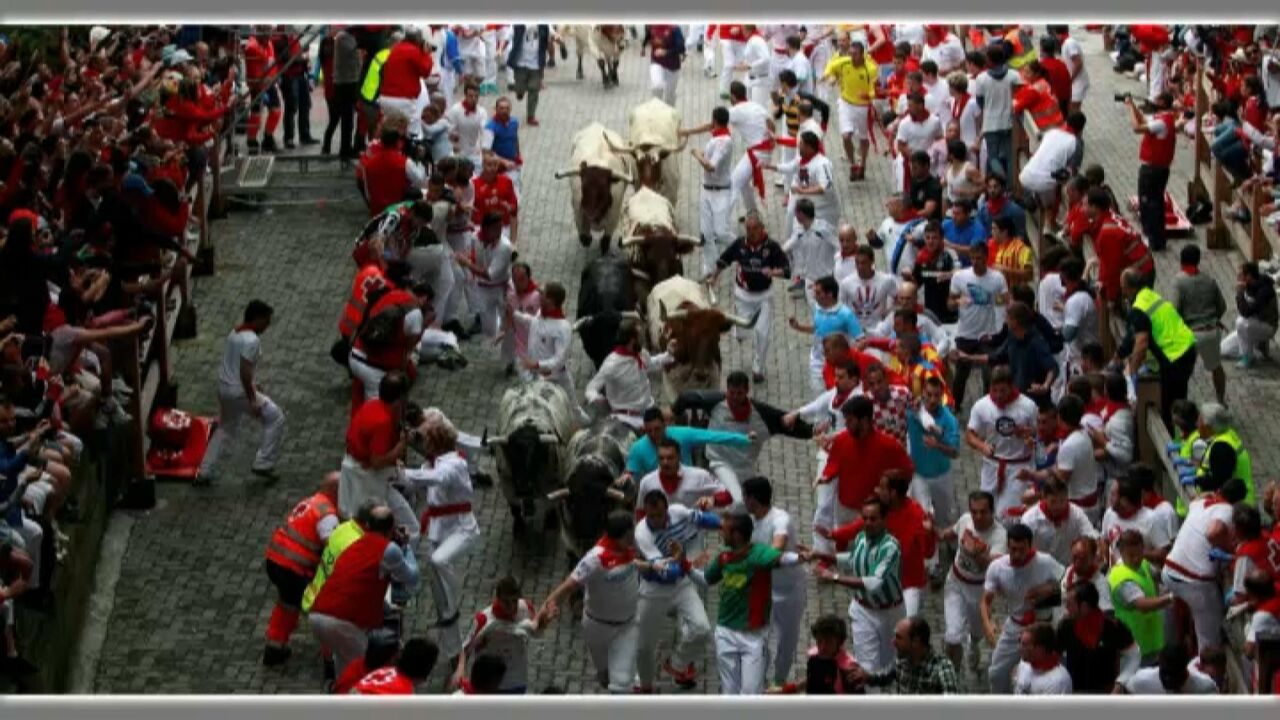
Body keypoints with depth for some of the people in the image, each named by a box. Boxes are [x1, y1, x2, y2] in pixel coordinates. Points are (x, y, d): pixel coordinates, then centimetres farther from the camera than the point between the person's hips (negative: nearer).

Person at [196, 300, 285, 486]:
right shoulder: (252, 340, -21)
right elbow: (245, 371, -26)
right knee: (275, 418, 6)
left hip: (225, 388, 9)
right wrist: (253, 400, -23)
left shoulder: (234, 333, 8)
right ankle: (263, 464, 8)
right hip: (241, 392, -9)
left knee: (224, 430, 25)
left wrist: (253, 384, 26)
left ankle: (204, 473, 26)